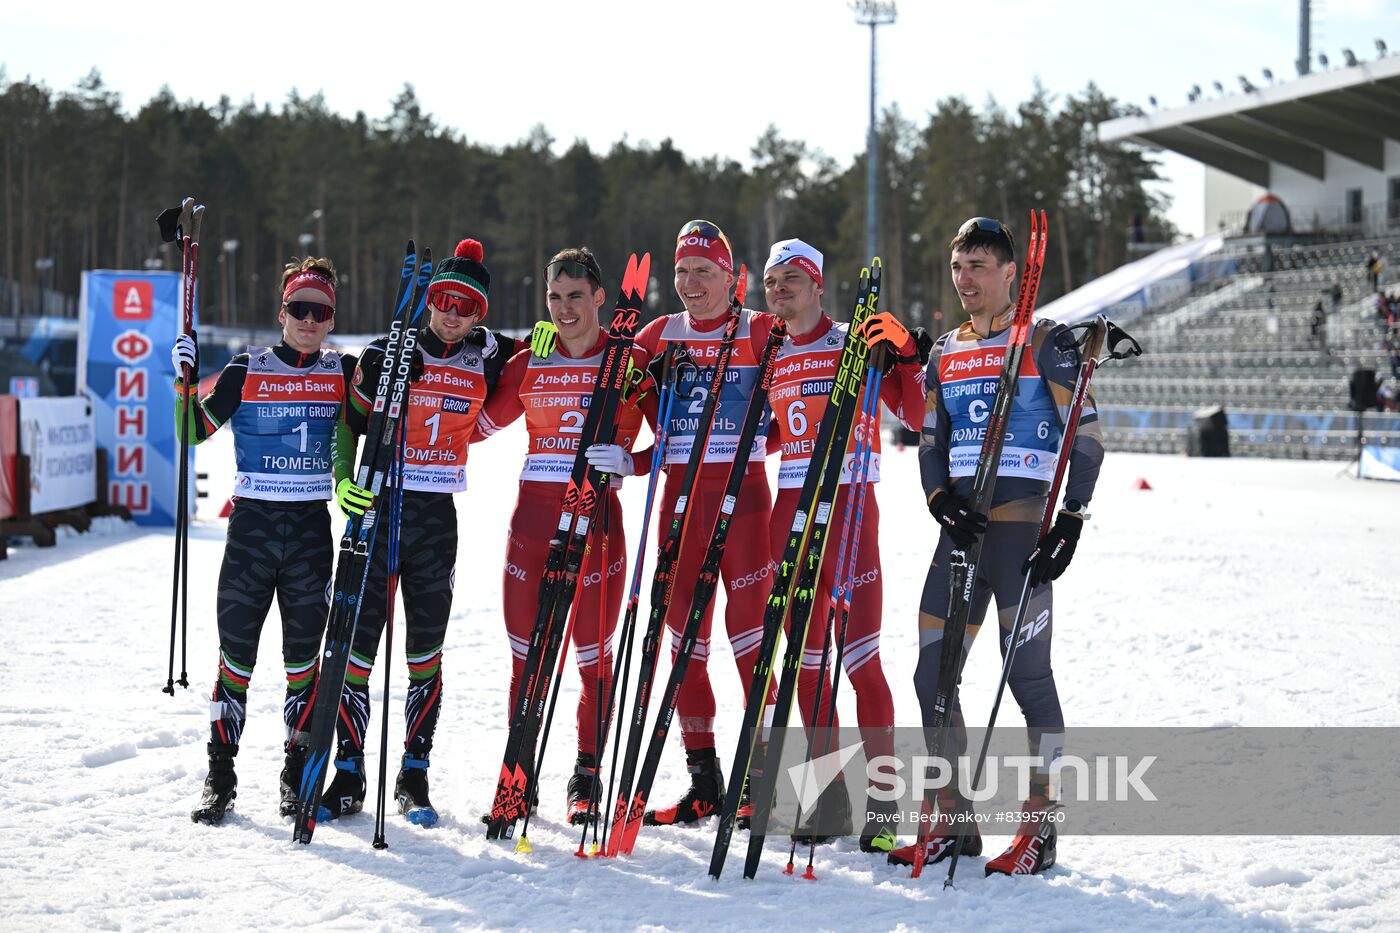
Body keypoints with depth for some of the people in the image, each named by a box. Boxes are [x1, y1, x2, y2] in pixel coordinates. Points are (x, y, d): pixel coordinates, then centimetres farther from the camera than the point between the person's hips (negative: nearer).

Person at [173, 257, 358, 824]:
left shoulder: (343, 373, 6)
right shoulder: (247, 371, 0)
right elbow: (195, 431, -1)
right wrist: (186, 379, -15)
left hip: (311, 526, 2)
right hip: (252, 522, -1)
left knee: (304, 654, 6)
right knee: (236, 651, -2)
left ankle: (298, 775, 16)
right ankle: (220, 778, 5)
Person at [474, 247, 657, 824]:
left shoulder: (632, 362, 1)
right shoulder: (528, 365, 8)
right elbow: (476, 426, 15)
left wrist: (626, 463, -14)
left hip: (597, 517, -2)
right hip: (533, 517, 2)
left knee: (595, 659, 3)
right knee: (526, 660, 4)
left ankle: (586, 778, 16)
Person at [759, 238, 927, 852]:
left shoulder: (857, 345, -2)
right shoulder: (771, 360, 14)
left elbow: (914, 416, -8)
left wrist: (906, 356, -20)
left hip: (849, 505, -6)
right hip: (790, 507, 6)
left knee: (860, 657, -9)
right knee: (807, 659, 7)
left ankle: (883, 805, -5)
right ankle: (829, 801, 15)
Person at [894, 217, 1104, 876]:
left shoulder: (1046, 344, -1)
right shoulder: (945, 354, 15)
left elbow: (1085, 439, -3)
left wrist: (1070, 523, -11)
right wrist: (941, 500, -1)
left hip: (1023, 525, -6)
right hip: (962, 527, 6)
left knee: (1028, 672, -6)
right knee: (933, 676, 3)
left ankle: (1040, 828, 4)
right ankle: (952, 821, 13)